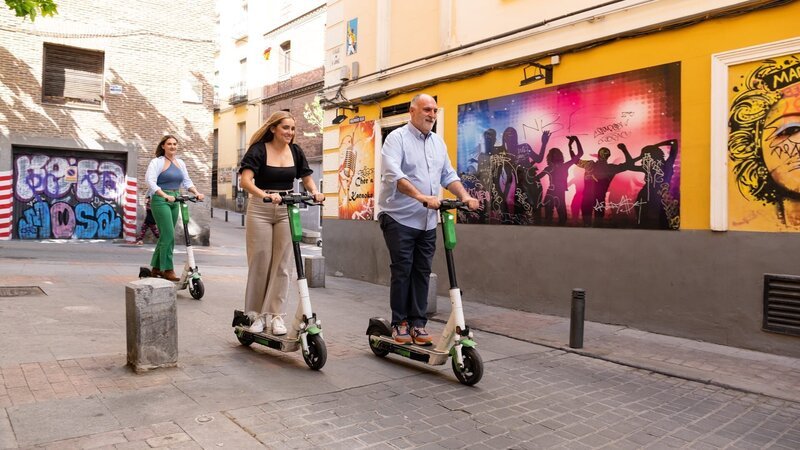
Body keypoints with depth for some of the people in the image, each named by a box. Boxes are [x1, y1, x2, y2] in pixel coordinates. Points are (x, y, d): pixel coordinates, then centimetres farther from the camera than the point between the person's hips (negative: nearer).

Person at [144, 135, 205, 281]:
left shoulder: (180, 163, 15)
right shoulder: (157, 162, -5)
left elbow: (187, 182, 14)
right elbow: (150, 181, -17)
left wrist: (196, 193, -5)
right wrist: (165, 195, -30)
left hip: (174, 201, 7)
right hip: (160, 200, -7)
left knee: (165, 235, 11)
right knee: (169, 235, -12)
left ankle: (156, 268, 21)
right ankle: (168, 270, -6)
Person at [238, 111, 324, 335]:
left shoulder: (295, 151, 6)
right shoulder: (258, 150, -6)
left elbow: (307, 177, 11)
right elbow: (245, 180, -18)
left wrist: (315, 192, -11)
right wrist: (264, 195, -36)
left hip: (286, 210, 3)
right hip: (260, 210, -3)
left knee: (282, 264, 1)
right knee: (260, 263, 1)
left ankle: (275, 314, 9)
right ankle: (258, 313, 14)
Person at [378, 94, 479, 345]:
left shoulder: (438, 143, 16)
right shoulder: (397, 138, -6)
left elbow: (448, 175, 17)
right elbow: (393, 174, -20)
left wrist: (464, 197, 0)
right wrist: (421, 196, -31)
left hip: (427, 221, 6)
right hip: (400, 218, -6)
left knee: (422, 272, 7)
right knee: (402, 271, -2)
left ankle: (418, 323, 15)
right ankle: (400, 323, 9)